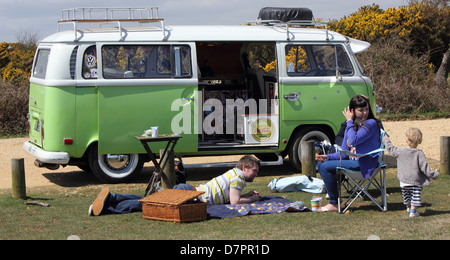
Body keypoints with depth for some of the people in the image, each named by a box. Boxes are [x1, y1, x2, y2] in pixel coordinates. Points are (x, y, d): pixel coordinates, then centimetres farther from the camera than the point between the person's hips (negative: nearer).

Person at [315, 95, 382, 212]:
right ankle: (333, 196, 8)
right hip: (353, 161, 9)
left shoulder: (371, 123, -11)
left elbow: (354, 141, -25)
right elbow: (345, 152, 14)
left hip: (364, 163, -9)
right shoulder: (351, 126, 14)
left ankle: (334, 204, -10)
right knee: (321, 164, 8)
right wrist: (328, 157, -3)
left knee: (326, 167, -17)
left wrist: (349, 121, -13)